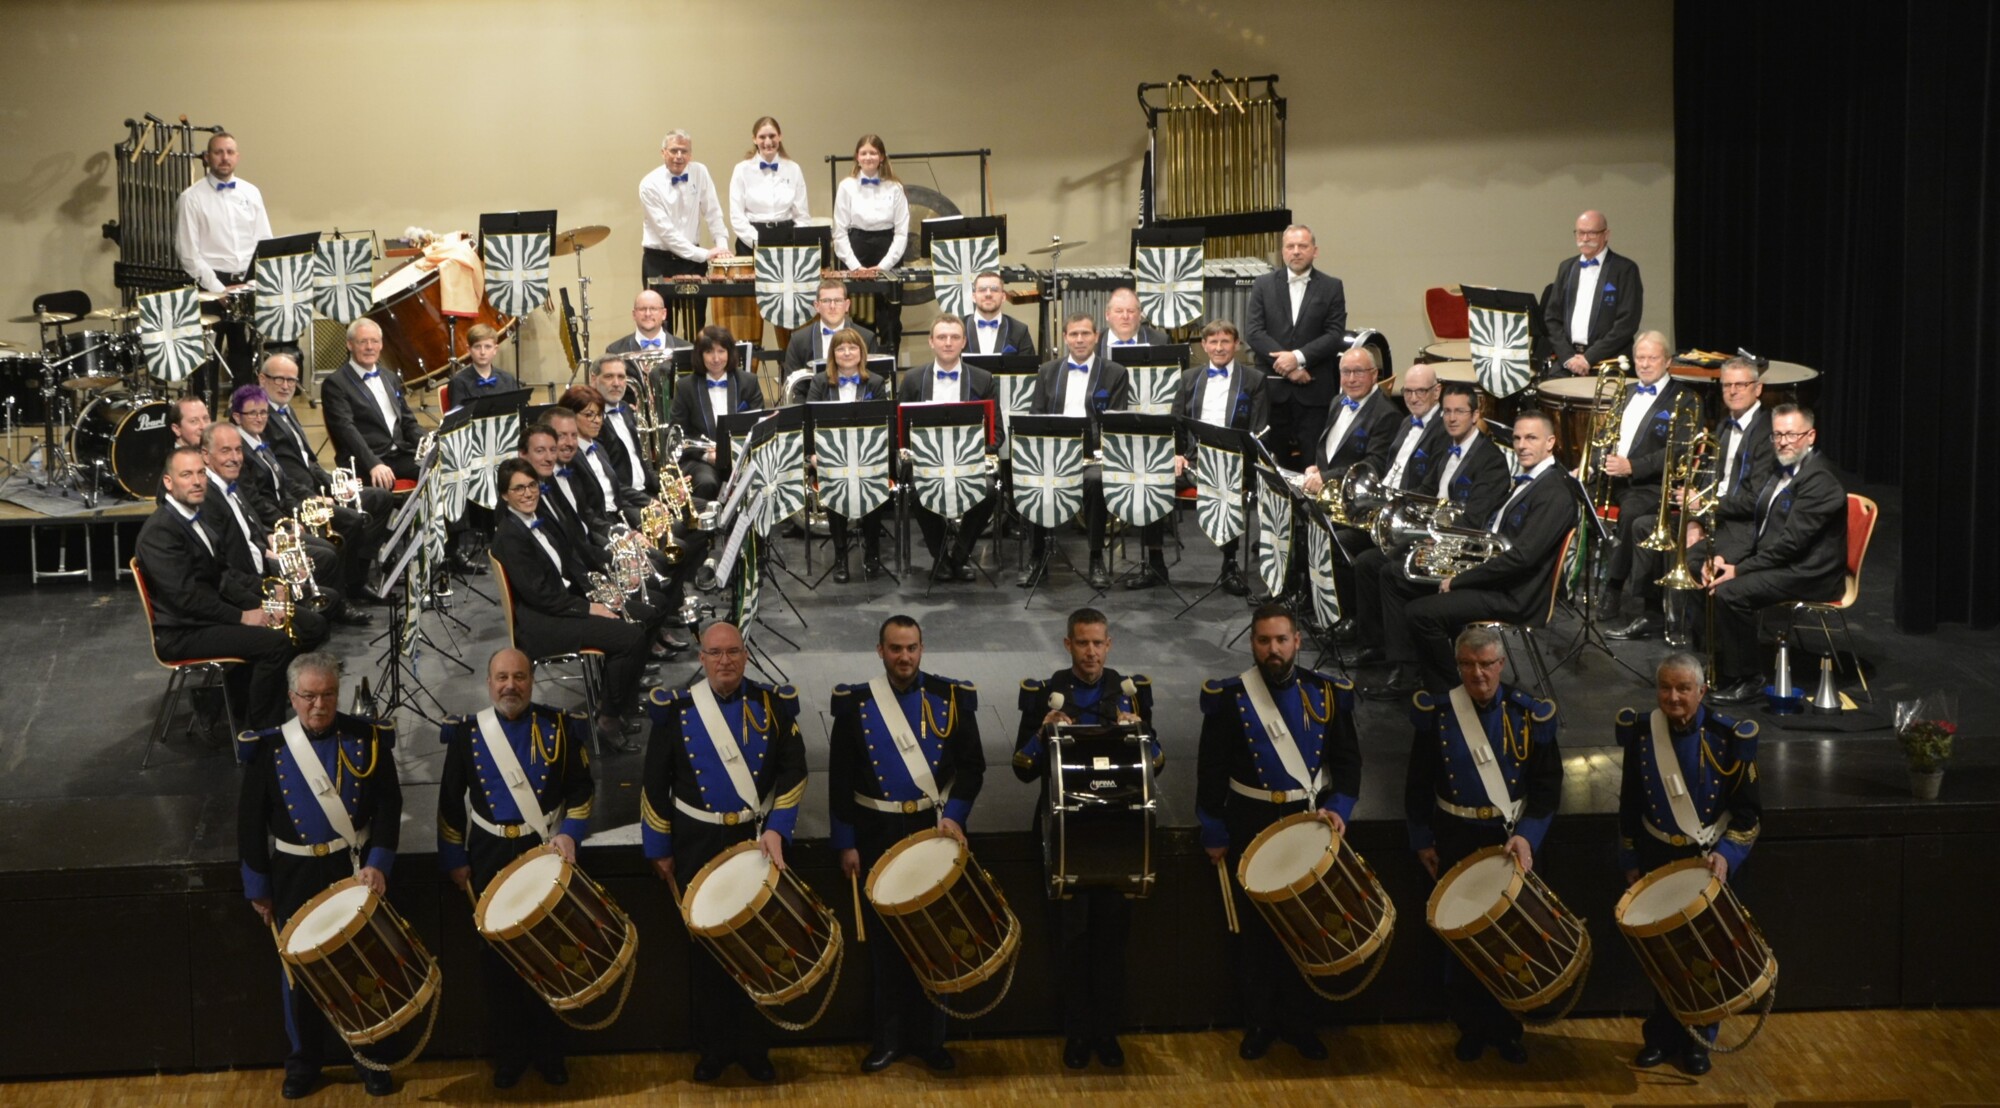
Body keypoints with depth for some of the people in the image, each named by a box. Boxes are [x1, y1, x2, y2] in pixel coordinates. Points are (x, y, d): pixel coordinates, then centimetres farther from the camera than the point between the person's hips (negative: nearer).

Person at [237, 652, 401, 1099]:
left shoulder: (367, 739, -5)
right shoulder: (269, 747, -5)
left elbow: (388, 805, -3)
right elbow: (251, 822, 0)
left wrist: (378, 862, -15)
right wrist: (258, 887, 1)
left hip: (357, 869, 0)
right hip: (296, 877, 0)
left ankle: (371, 1057, 23)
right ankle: (304, 1061, 25)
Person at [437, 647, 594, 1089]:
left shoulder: (560, 727, -1)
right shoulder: (467, 732, 1)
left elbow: (581, 788, 2)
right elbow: (450, 802, 5)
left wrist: (569, 833, -12)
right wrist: (455, 860, 3)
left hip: (546, 853, 0)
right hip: (490, 859, 1)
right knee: (497, 956, 5)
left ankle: (549, 1052, 14)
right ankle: (509, 1053, 15)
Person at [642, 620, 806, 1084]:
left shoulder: (774, 705, -2)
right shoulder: (676, 709, -3)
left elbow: (792, 771, -3)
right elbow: (656, 783, 1)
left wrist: (776, 829, -14)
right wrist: (659, 848, 2)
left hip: (759, 839, 0)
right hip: (700, 844, 0)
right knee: (708, 946, 7)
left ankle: (755, 1047, 17)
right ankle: (715, 1047, 18)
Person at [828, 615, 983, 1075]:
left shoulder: (952, 698, -2)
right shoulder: (855, 704, -3)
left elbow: (972, 765, 1)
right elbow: (840, 779, -1)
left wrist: (954, 815, -14)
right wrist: (846, 843, -4)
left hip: (935, 831, 1)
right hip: (878, 837, -1)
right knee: (884, 939, 6)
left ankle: (929, 1037, 19)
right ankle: (887, 1039, 16)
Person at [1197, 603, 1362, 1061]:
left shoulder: (1327, 694, -3)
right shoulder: (1229, 698, -8)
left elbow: (1347, 760, 3)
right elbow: (1211, 770, -3)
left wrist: (1339, 808, -12)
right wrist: (1214, 834, -3)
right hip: (1252, 826, -2)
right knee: (1255, 928, 6)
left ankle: (1298, 1022, 22)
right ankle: (1258, 1023, 19)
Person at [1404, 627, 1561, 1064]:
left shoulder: (1529, 715, -6)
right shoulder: (1436, 713, -6)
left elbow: (1548, 784, -4)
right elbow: (1419, 783, 3)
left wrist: (1529, 835, -16)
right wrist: (1422, 842, 3)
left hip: (1513, 839, 0)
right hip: (1456, 842, 0)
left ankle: (1506, 1028, 23)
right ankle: (1471, 1027, 22)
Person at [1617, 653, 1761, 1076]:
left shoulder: (1728, 738, -13)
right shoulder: (1640, 732, -7)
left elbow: (1748, 812, -7)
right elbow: (1629, 804, 4)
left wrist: (1727, 854, -21)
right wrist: (1630, 862, 5)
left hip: (1709, 862, -2)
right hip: (1657, 860, 2)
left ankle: (1696, 1041, 24)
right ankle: (1662, 1037, 26)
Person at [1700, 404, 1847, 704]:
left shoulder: (1820, 479, -18)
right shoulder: (1783, 470, 14)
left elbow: (1791, 541, -23)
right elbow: (1754, 515, 16)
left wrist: (1740, 569, -22)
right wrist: (1722, 556, -1)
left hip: (1807, 575, -10)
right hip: (1773, 562, 10)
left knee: (1731, 592, -26)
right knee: (1710, 579, 0)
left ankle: (1748, 680, -14)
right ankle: (1716, 666, 8)